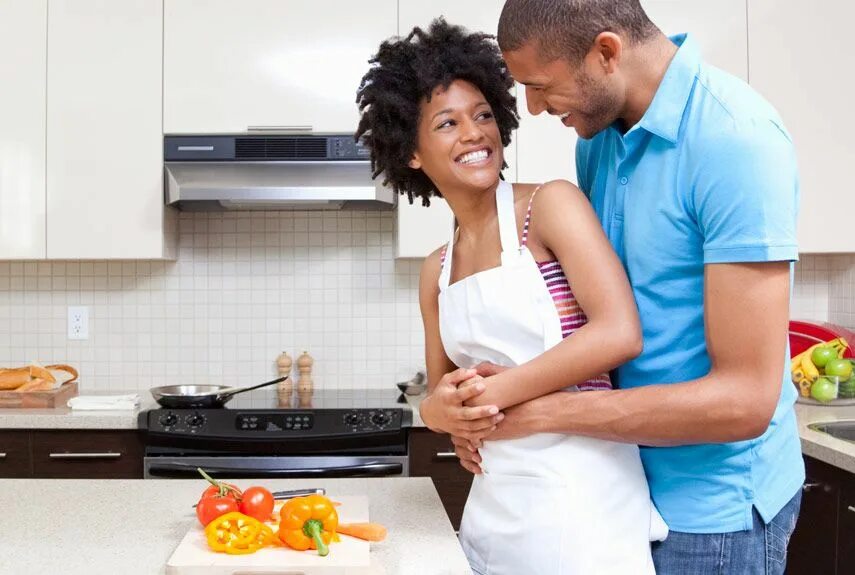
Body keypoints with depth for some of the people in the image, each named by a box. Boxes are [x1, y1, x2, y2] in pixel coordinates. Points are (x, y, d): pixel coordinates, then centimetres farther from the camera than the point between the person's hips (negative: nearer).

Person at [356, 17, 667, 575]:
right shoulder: (436, 272, 10)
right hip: (494, 501, 6)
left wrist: (494, 392, -16)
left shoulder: (551, 204, -7)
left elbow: (619, 334, -18)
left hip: (579, 494, -6)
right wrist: (443, 412, -10)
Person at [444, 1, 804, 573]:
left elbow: (745, 400, -25)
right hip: (632, 477, 7)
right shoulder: (598, 134, 0)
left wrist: (536, 410, -24)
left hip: (715, 499, -6)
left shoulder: (735, 140, -23)